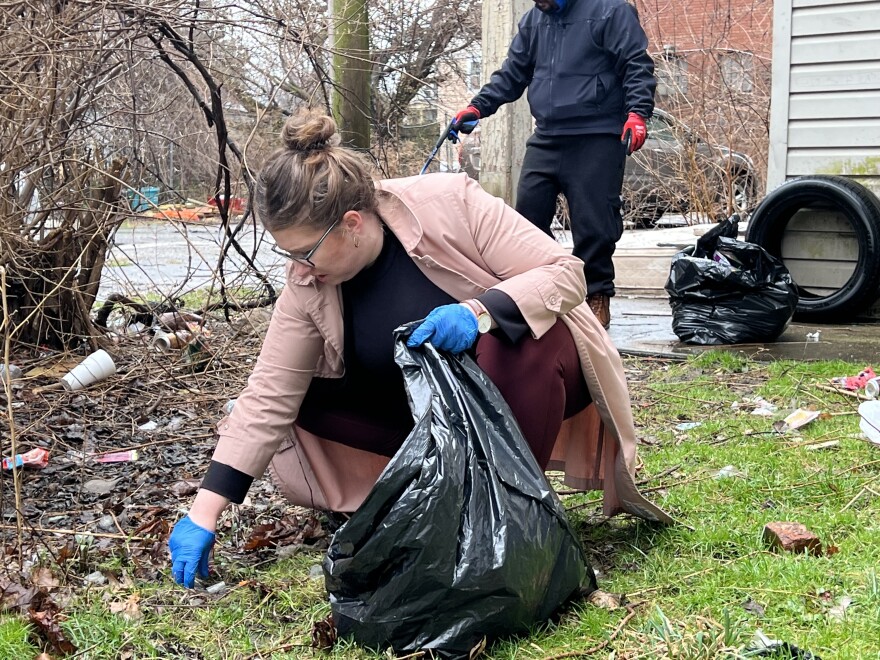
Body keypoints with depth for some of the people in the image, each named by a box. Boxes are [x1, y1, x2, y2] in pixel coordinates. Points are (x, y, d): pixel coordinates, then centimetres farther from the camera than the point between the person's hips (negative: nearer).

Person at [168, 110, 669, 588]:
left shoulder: (450, 202, -26)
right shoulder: (307, 284, -14)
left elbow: (566, 273, -23)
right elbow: (270, 397, -13)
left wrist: (478, 311, -41)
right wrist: (205, 513, -17)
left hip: (527, 366, -4)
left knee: (516, 341, -39)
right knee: (307, 398, -13)